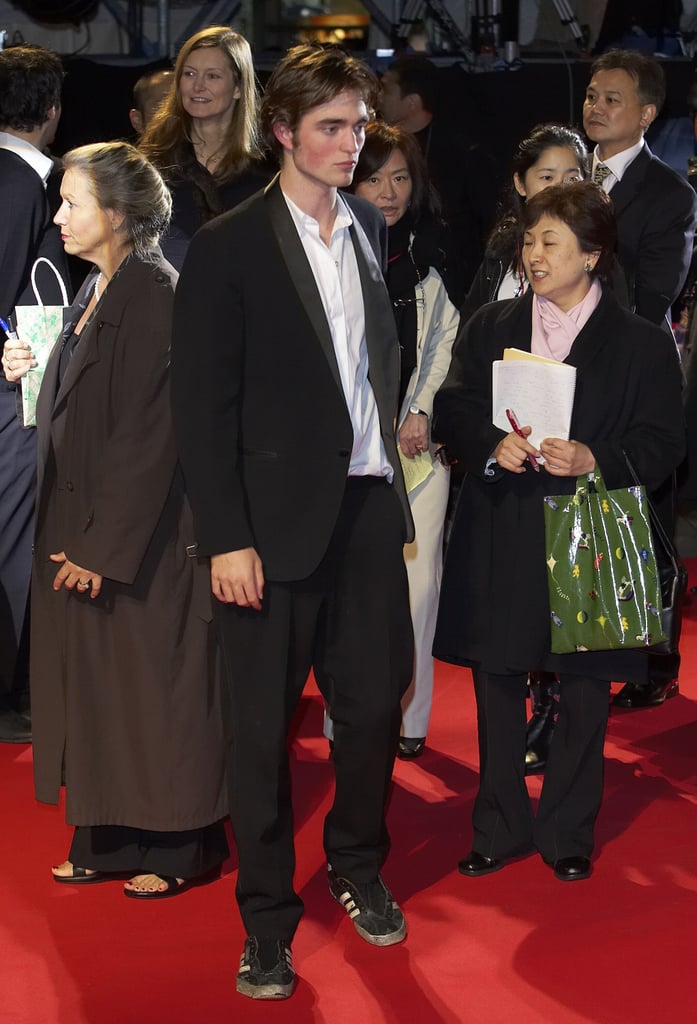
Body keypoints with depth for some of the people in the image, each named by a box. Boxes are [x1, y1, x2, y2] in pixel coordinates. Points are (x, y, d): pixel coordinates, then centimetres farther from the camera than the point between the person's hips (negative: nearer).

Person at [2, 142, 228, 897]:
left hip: (140, 536, -9)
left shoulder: (153, 294, -16)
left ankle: (176, 848, 14)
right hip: (82, 527, 9)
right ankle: (110, 840, 23)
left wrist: (106, 545, -21)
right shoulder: (95, 292, 11)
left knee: (149, 684, 2)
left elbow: (147, 431, -20)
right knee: (95, 686, 13)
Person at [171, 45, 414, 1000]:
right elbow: (203, 407, -9)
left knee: (375, 699, 12)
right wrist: (226, 539, -13)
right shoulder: (228, 247, -7)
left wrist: (392, 448, 3)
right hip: (278, 517, -5)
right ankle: (268, 918, 17)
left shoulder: (370, 227, 10)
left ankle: (358, 866, 35)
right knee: (263, 724, 4)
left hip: (370, 503, 5)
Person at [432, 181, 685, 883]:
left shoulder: (642, 344, 0)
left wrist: (594, 458, -21)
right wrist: (492, 447, -16)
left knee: (584, 692, 5)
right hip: (498, 541, 3)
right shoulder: (488, 330, 10)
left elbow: (662, 444, -4)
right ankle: (500, 826, 23)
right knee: (496, 684, 9)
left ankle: (567, 833, 20)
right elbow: (450, 411, 4)